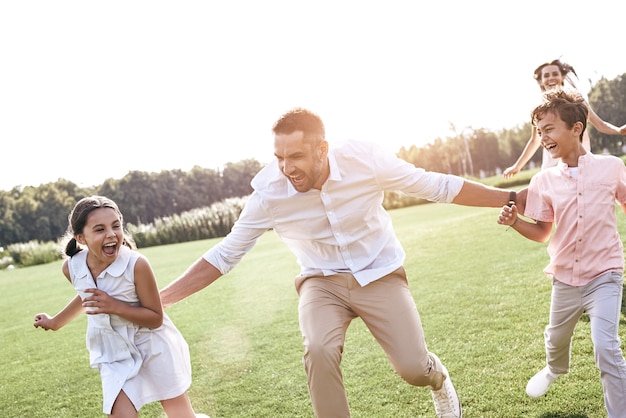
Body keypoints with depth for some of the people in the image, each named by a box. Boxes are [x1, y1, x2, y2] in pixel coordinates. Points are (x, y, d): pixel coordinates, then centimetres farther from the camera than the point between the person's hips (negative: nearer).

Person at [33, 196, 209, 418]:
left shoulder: (136, 264, -27)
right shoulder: (71, 268, -12)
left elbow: (156, 318, -19)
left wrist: (115, 307, -31)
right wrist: (55, 322, 25)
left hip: (153, 348, -3)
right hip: (114, 355, 3)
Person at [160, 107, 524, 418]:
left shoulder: (365, 160, -22)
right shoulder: (268, 193, -19)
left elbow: (437, 186, -11)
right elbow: (224, 255, -9)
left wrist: (510, 199, -10)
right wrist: (163, 298, -16)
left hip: (379, 274, 0)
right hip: (322, 281, 1)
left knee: (414, 369, -11)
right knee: (319, 351, -30)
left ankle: (439, 380, 28)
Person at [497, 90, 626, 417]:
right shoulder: (544, 181, -6)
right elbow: (541, 233, 1)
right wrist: (514, 221, -17)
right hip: (565, 277, 4)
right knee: (556, 337, 25)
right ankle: (555, 368, 59)